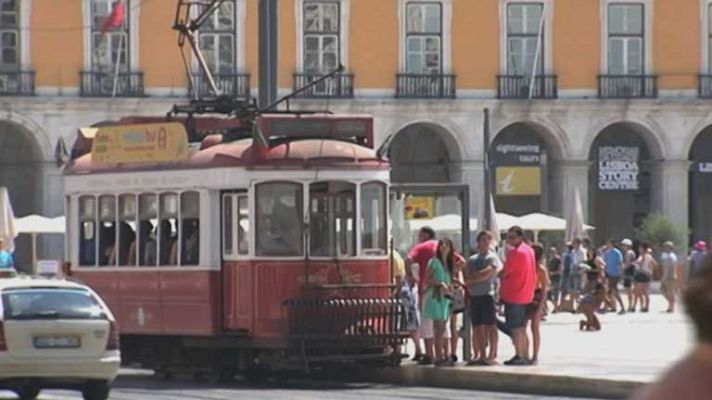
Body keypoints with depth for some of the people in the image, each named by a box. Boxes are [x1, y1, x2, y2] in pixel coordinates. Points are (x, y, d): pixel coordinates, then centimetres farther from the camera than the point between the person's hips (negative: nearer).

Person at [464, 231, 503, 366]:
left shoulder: (492, 257, 1)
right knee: (477, 327, 4)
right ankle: (481, 355, 7)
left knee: (490, 326, -7)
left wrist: (472, 279, -1)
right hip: (474, 296, 6)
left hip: (487, 295, -6)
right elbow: (467, 277, 13)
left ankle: (492, 355, -7)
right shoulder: (472, 260, 18)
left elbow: (487, 274, -11)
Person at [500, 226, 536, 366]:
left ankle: (519, 356, -6)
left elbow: (504, 273, -15)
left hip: (513, 295, -9)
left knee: (516, 329, -6)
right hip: (526, 295, 9)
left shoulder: (516, 252, -17)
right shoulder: (529, 250, 12)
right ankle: (524, 356, 17)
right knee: (522, 329, 15)